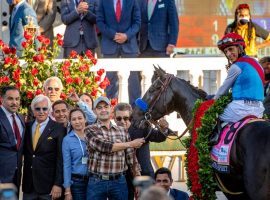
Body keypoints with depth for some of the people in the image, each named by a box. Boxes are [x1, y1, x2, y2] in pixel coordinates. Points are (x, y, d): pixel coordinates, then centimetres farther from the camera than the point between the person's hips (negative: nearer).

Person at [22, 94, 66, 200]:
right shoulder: (27, 127, 10)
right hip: (28, 185, 4)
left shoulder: (58, 129, -4)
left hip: (48, 185, -4)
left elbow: (60, 159, -7)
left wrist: (58, 184, -12)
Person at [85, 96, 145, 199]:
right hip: (96, 182, -3)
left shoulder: (122, 131, 12)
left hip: (119, 181, 3)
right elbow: (104, 146, -16)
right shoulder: (90, 130, 0)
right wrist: (130, 144, -8)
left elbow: (131, 158, 11)